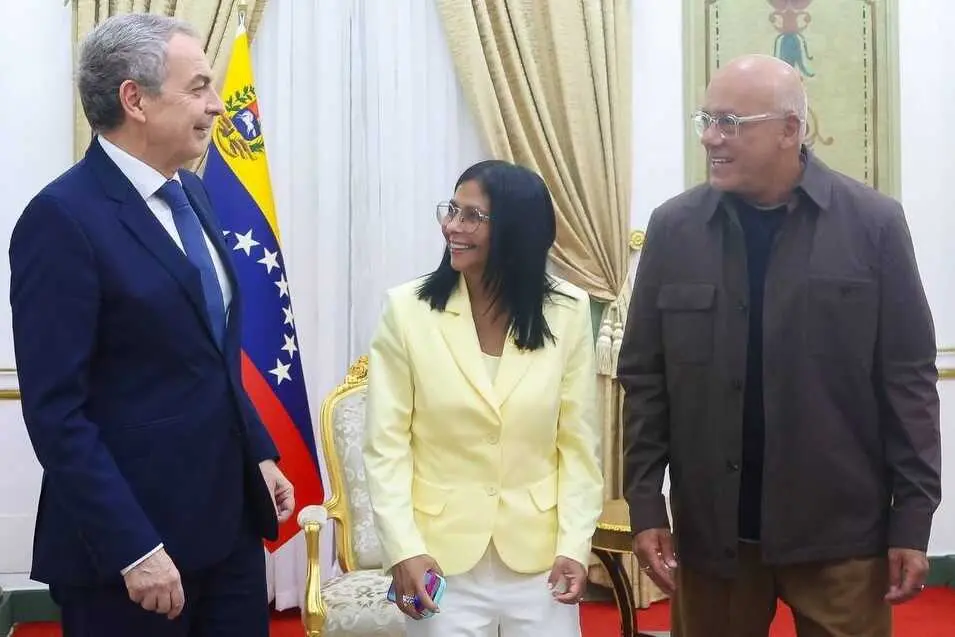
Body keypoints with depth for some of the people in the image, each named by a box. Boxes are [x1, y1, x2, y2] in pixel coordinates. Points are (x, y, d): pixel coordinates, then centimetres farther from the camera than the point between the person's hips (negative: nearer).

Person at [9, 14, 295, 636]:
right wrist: (133, 550, -21)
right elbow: (56, 412, -19)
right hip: (131, 535, -7)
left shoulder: (189, 190, 9)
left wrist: (259, 452, 13)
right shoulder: (63, 218, -17)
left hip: (227, 516, 8)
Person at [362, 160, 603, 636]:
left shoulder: (568, 312, -2)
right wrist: (404, 548, -14)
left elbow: (579, 442, 0)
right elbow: (386, 442, -6)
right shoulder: (407, 310, -6)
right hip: (443, 555, -1)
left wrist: (575, 544, -8)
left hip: (539, 556, 1)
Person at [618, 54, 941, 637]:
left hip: (841, 527, -1)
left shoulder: (874, 223, -4)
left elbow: (908, 377, -3)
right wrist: (645, 504, -2)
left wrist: (914, 517, -4)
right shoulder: (673, 229, 0)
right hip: (710, 525, 2)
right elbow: (644, 377, 3)